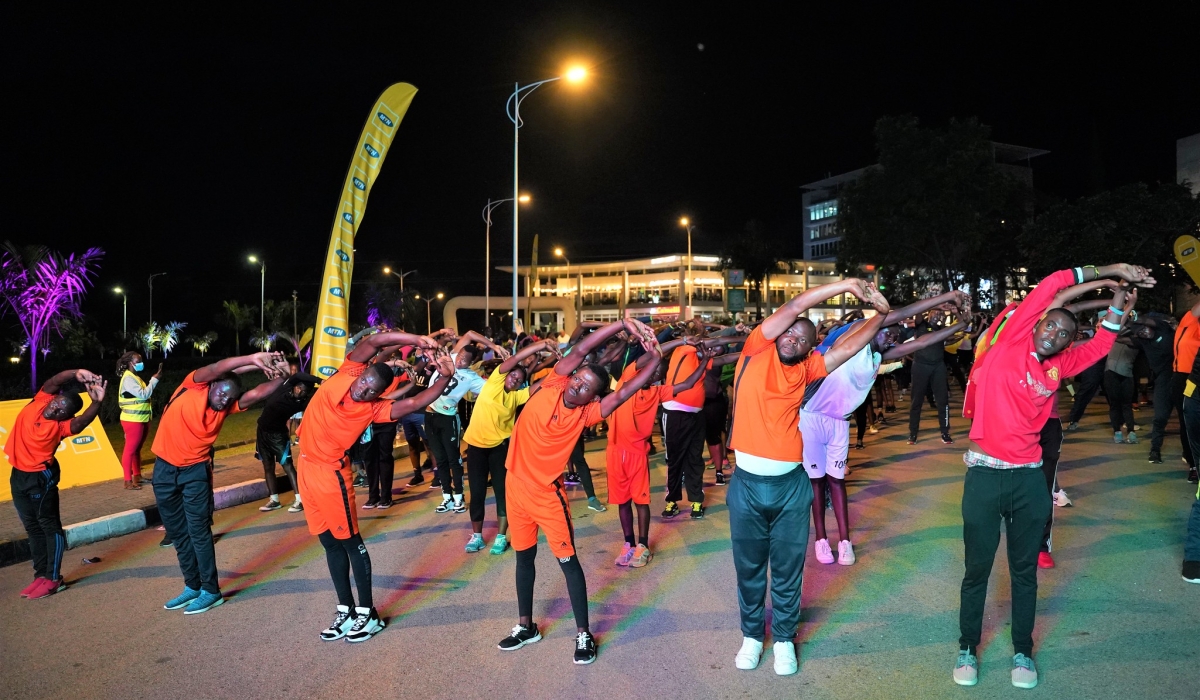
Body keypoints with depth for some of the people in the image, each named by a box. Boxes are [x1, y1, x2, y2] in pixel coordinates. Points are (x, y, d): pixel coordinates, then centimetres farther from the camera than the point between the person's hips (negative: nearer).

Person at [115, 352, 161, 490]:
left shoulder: (135, 377, 15)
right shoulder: (128, 379, -15)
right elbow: (144, 394, -21)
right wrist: (155, 379, -16)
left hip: (141, 419, 10)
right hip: (132, 420, -10)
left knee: (137, 449, 16)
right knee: (130, 449, -6)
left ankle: (137, 476, 25)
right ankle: (128, 481, -3)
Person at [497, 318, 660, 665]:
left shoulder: (586, 414, -11)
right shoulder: (552, 385, -6)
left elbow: (624, 393, -21)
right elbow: (581, 350, -14)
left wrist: (656, 359, -24)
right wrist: (623, 324, -19)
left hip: (547, 492, -3)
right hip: (515, 484, 3)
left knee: (567, 560, 1)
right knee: (524, 556, 15)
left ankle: (583, 633, 14)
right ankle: (526, 626, 30)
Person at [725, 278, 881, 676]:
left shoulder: (805, 370, 6)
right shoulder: (757, 350, -1)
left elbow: (849, 348, 8)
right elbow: (795, 306, -7)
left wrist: (882, 314, 6)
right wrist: (847, 284, -5)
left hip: (790, 485, 2)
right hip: (746, 483, -2)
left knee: (787, 570, 12)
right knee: (749, 568, 13)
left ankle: (785, 638, 30)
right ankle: (752, 634, 32)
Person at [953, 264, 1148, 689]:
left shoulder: (1056, 367, 9)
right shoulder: (1010, 344, -3)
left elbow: (1098, 347, 24)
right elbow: (1051, 285, -6)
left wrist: (1117, 310, 11)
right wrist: (1112, 270, -1)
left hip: (1030, 479, 4)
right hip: (985, 475, -4)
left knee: (1025, 570, 15)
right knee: (977, 569, 8)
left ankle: (1022, 652, 30)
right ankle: (967, 649, 23)